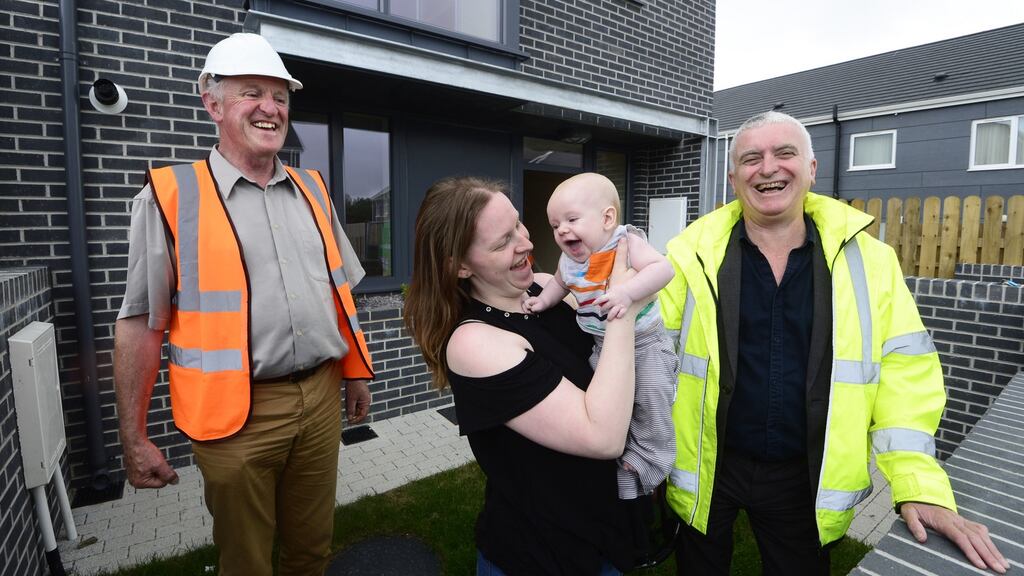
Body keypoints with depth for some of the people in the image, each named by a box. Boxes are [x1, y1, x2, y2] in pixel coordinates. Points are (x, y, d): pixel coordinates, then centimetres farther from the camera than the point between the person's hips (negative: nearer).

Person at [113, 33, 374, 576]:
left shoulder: (312, 189, 9)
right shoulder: (172, 195, -5)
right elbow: (142, 322, -5)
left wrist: (355, 372, 14)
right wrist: (134, 438, -4)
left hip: (321, 398, 4)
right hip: (236, 411, -3)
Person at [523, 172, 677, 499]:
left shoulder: (626, 242, -21)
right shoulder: (569, 259, -3)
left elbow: (662, 268, -34)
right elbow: (561, 282, 18)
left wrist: (626, 292, -45)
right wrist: (543, 300, 2)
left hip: (645, 341, -5)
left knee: (651, 396, -13)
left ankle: (648, 456, 13)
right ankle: (621, 456, 33)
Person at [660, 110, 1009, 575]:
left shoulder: (868, 260, -4)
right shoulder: (693, 254, -11)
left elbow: (903, 370, -1)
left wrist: (920, 483, -9)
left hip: (806, 478, 2)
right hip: (705, 470, -1)